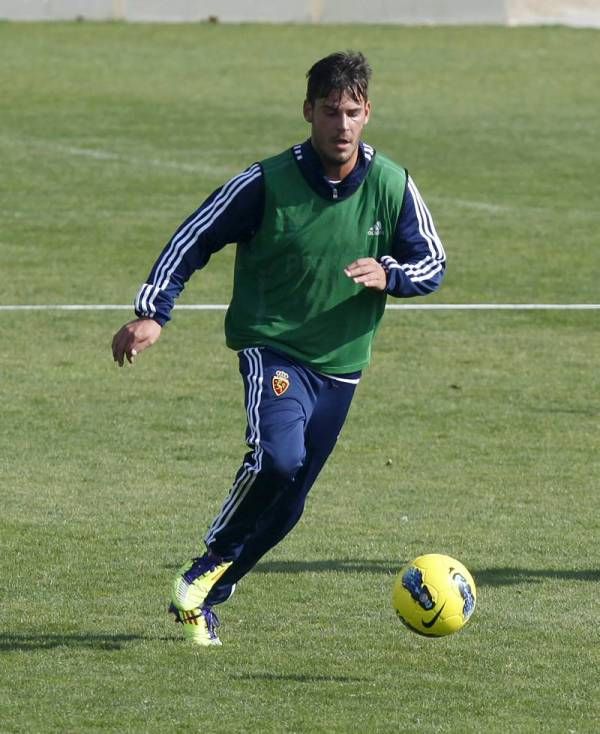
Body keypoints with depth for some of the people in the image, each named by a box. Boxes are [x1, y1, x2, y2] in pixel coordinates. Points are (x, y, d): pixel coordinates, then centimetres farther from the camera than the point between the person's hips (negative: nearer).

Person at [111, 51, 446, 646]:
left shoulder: (393, 187, -4)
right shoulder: (267, 183, -12)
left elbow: (432, 262, 6)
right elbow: (193, 239, -4)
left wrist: (388, 276, -17)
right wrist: (152, 313, -13)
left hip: (342, 361, 4)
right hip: (271, 347, -4)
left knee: (286, 503, 6)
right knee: (278, 457, -29)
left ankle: (202, 596, 24)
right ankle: (210, 563, -7)